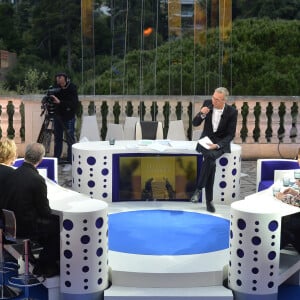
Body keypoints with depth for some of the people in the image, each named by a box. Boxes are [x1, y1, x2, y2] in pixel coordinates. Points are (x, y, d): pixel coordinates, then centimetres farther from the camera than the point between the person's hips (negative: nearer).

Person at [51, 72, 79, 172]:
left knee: (70, 140, -2)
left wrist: (60, 102, -35)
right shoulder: (56, 87, -6)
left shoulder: (72, 88, -17)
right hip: (58, 115, 5)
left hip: (68, 117, -4)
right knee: (57, 139, 12)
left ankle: (70, 162, 4)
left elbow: (74, 104, -26)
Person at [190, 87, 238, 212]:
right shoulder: (207, 103, -6)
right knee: (211, 162, -30)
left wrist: (217, 145, -22)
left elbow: (230, 135, -6)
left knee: (210, 156, -35)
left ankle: (198, 189, -22)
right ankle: (209, 200, -22)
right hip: (206, 140, 1)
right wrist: (202, 114, -23)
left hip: (221, 143, -1)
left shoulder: (232, 112, -12)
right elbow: (195, 123, -1)